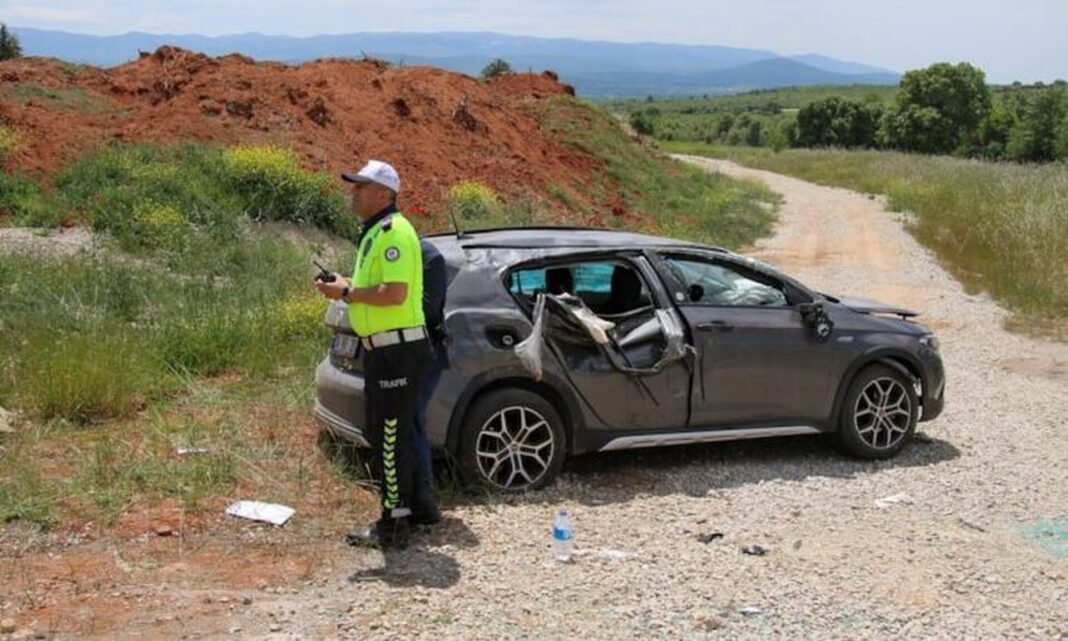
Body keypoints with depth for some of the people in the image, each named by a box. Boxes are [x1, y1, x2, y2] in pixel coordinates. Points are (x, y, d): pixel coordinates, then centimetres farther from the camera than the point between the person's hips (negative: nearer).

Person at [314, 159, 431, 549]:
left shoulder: (394, 232, -16)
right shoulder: (374, 232, 17)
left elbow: (395, 293, -26)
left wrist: (347, 292, -16)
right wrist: (343, 287, 10)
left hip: (399, 350, -11)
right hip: (382, 350, 11)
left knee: (391, 437, -5)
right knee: (379, 434, 17)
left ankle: (394, 525, 3)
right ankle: (395, 513, 27)